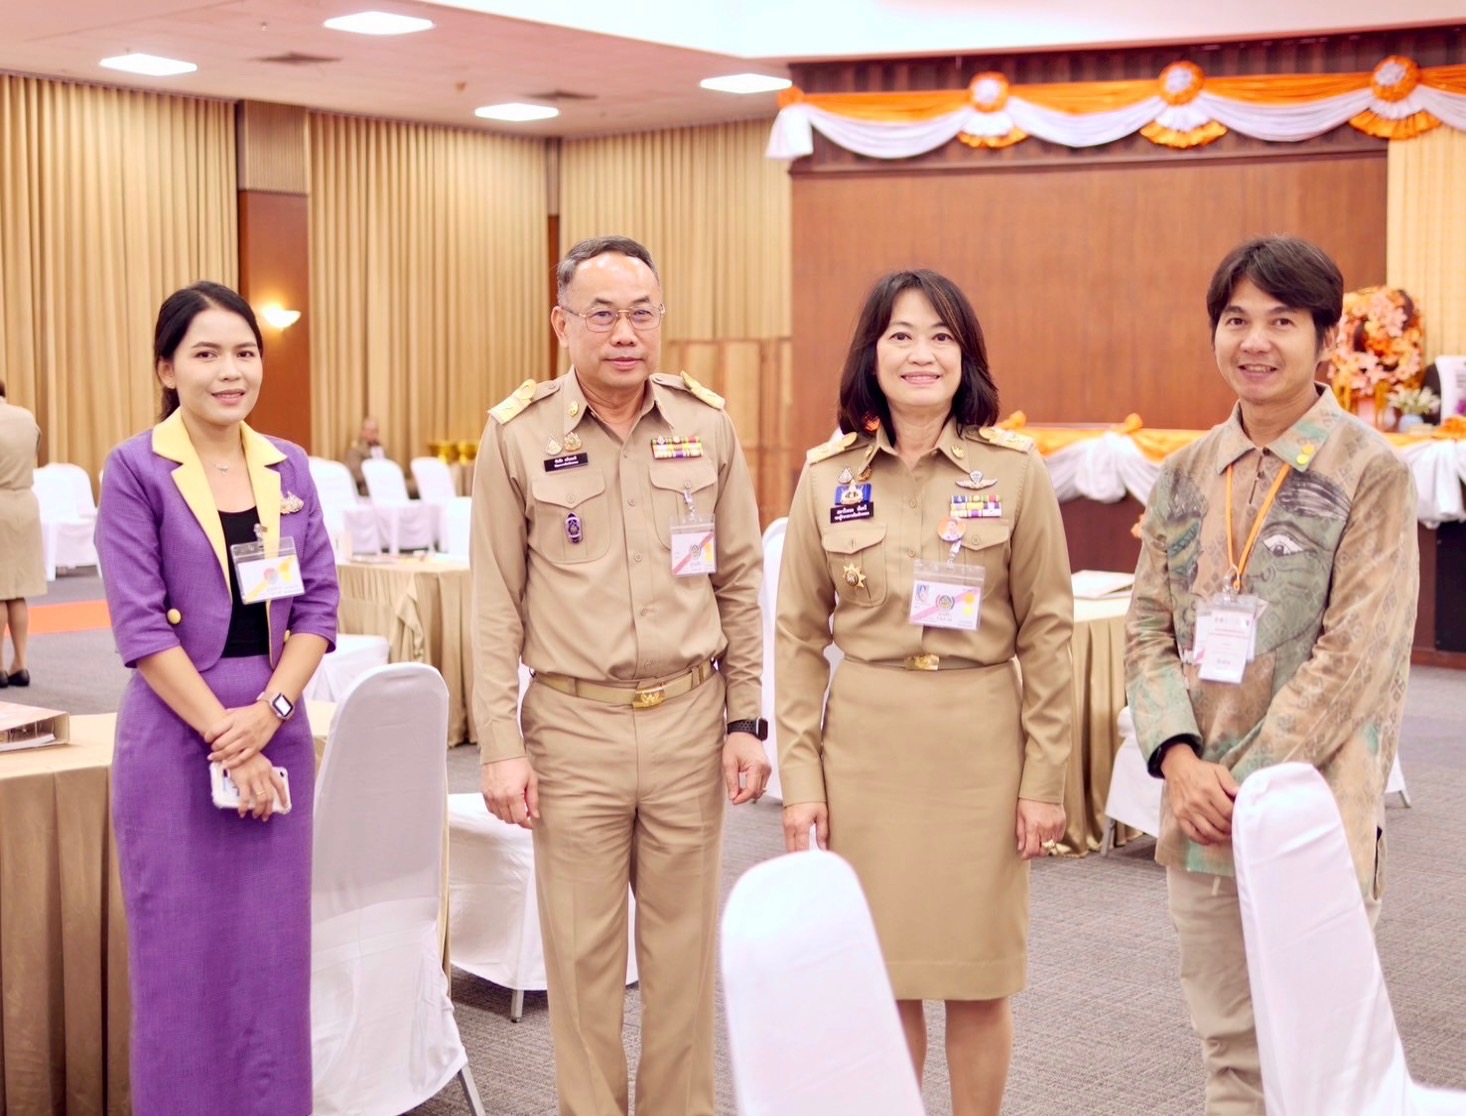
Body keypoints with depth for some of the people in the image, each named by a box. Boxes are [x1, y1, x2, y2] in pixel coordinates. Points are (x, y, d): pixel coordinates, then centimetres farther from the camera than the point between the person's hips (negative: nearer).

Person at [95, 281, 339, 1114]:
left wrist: (268, 712, -9)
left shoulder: (290, 467, 7)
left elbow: (320, 603, 5)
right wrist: (222, 735, -13)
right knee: (183, 955, 4)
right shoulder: (137, 469, -6)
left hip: (277, 733, 4)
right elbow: (140, 624, -10)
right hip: (177, 736, -4)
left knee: (273, 950, 9)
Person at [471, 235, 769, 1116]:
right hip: (574, 724, -2)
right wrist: (501, 747, -5)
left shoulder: (708, 425, 2)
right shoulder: (518, 435, -3)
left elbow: (741, 587, 7)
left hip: (689, 720, 2)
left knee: (684, 945, 10)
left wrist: (746, 720, 4)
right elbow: (496, 606, -2)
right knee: (584, 952, 6)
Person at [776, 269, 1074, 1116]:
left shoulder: (1017, 471, -3)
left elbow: (1047, 632, -1)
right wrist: (800, 775, 0)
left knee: (978, 977, 7)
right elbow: (800, 635, 4)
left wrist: (1046, 777, -4)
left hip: (980, 740, -1)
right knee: (879, 973, 10)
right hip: (865, 742, 1)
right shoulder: (828, 475, 2)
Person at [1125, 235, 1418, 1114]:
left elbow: (1357, 654, -12)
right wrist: (1179, 758, -9)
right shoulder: (1188, 474, 8)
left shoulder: (1372, 474, -6)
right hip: (1202, 812, 5)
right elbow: (1150, 627, 7)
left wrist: (1250, 781, -14)